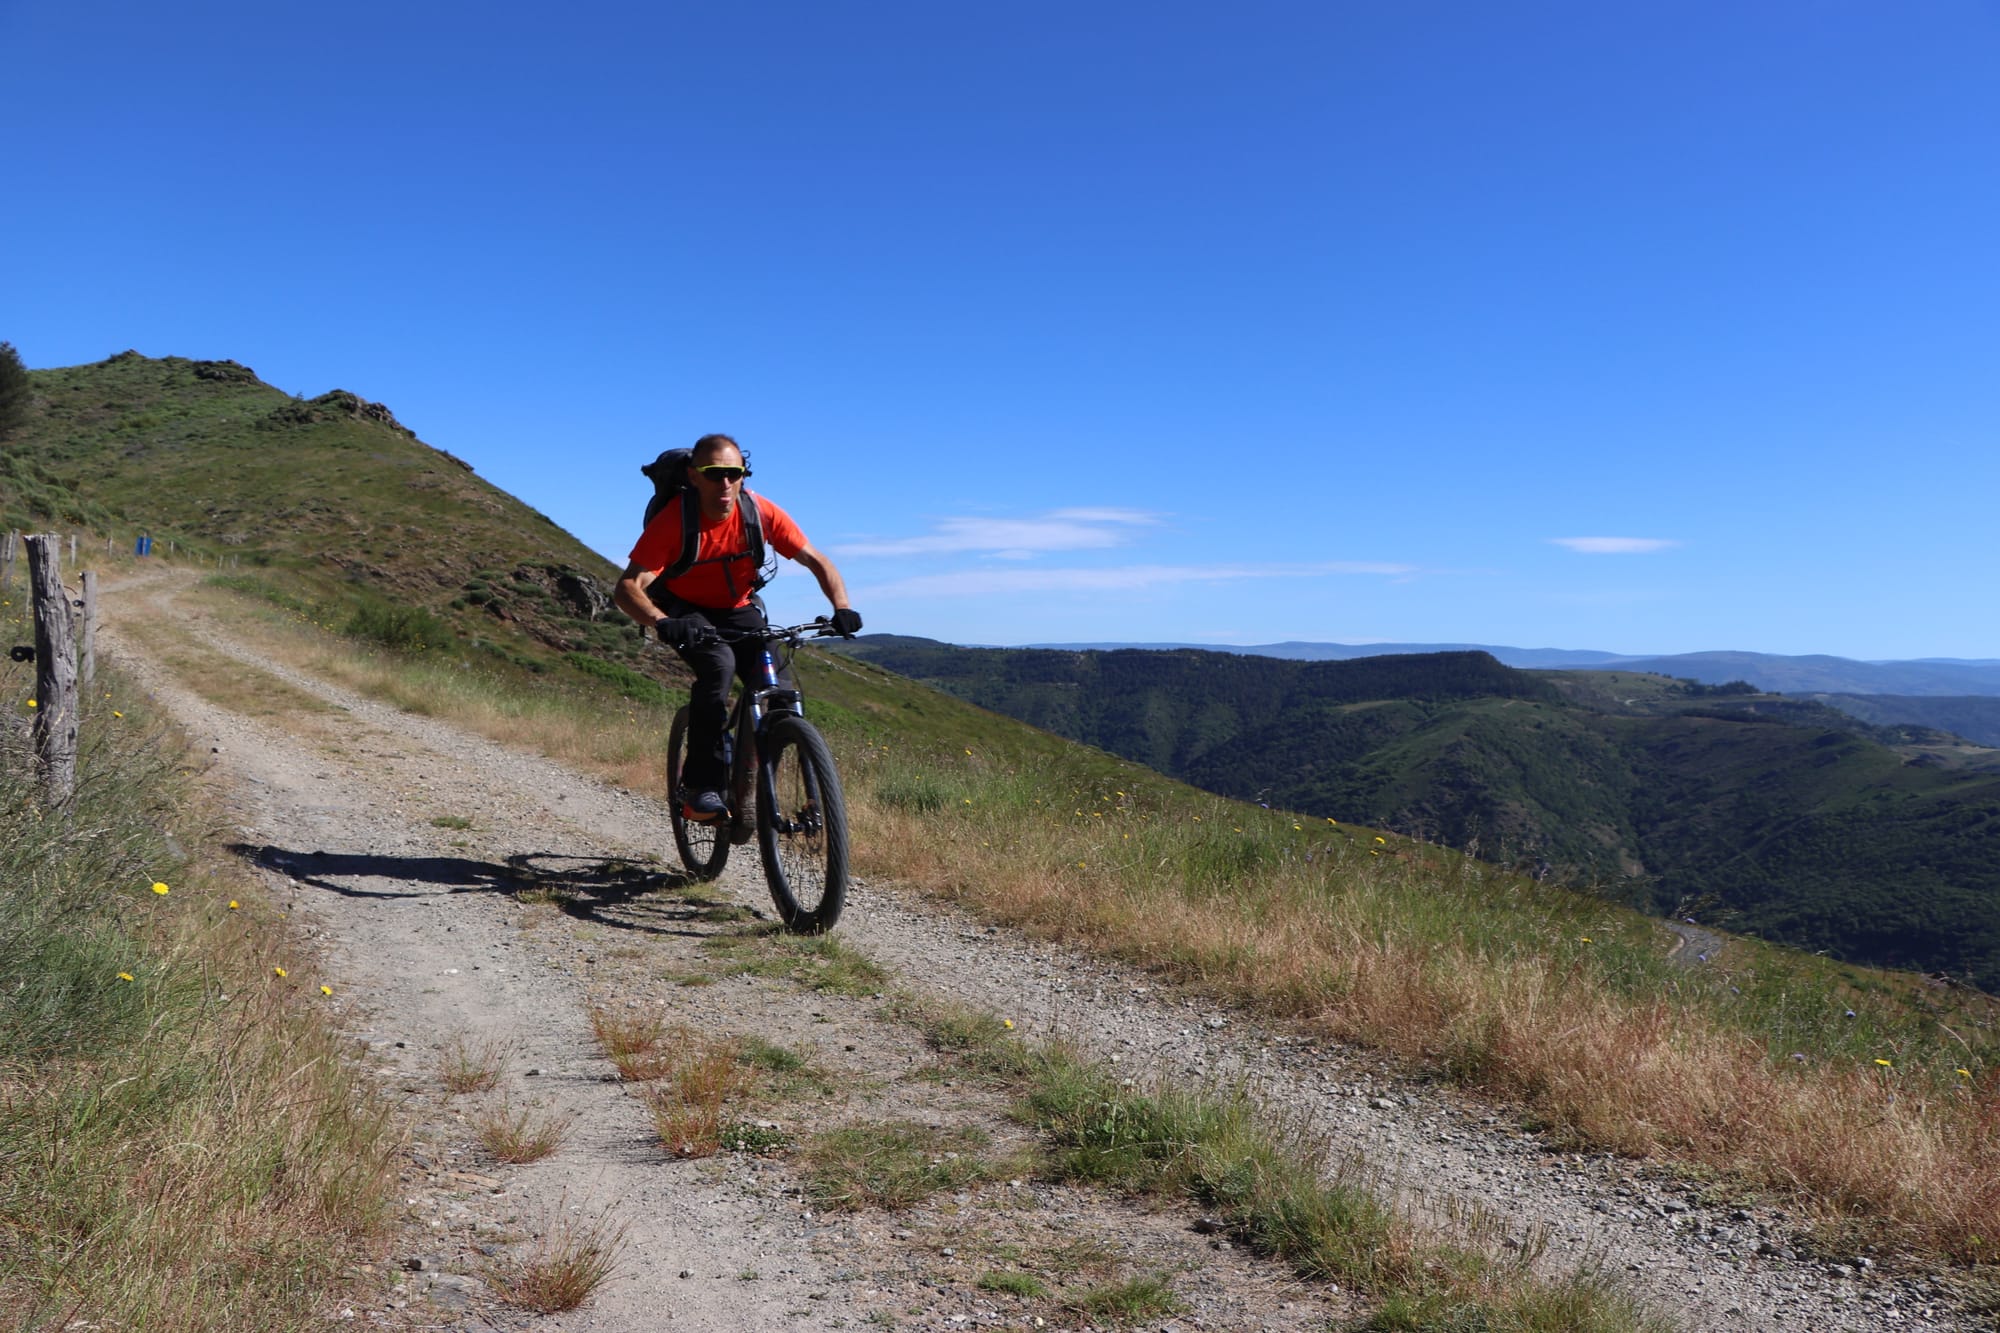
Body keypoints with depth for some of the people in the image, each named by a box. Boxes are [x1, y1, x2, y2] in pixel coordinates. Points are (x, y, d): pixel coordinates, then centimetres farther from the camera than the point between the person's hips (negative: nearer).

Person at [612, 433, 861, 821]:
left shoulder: (762, 513, -20)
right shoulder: (674, 519, -27)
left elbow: (817, 562, -14)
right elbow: (627, 587, -33)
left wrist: (841, 607, -32)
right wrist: (662, 623, -53)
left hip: (739, 610, 3)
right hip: (686, 611, -3)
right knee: (719, 663, -34)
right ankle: (701, 786, -25)